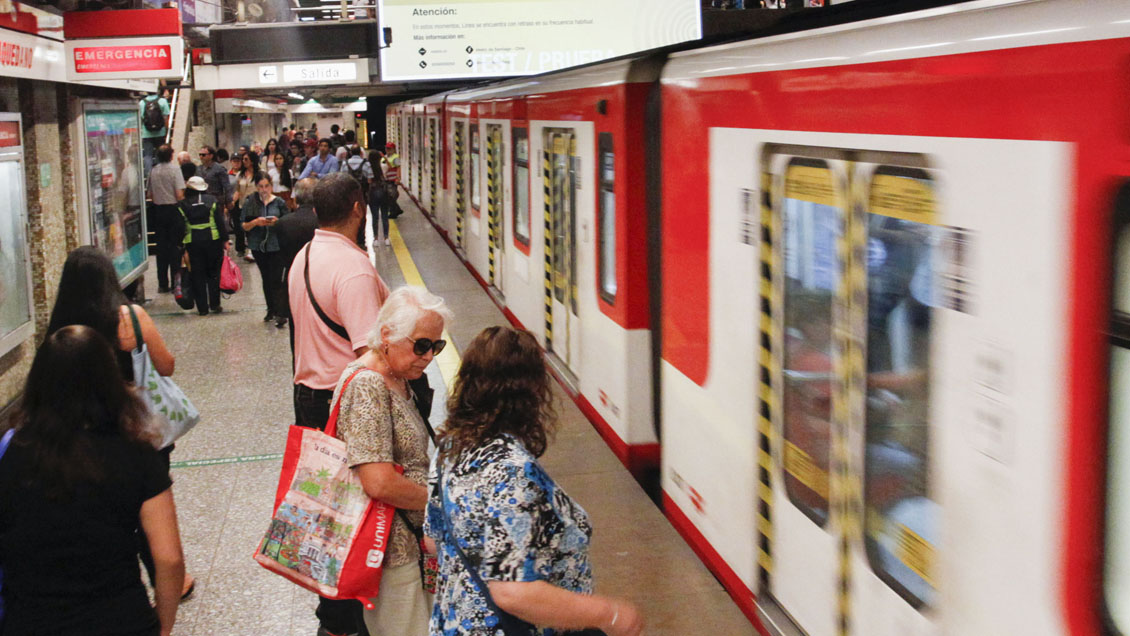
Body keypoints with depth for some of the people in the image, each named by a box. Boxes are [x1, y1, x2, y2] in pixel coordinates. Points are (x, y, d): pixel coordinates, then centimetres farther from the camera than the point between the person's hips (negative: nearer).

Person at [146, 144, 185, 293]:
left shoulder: (153, 171, 4)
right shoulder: (175, 169, -10)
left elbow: (150, 194, 9)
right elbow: (179, 194, -15)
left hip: (158, 210, 4)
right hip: (173, 209, -4)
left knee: (161, 247, 8)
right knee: (175, 246, 2)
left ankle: (162, 284, 10)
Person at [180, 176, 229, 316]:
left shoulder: (183, 204, 2)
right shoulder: (212, 200, 2)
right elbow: (220, 222, -2)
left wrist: (182, 247, 7)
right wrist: (225, 239, 3)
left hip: (193, 243, 0)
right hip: (213, 240, 0)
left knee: (197, 274, 5)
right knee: (213, 273, 9)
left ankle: (202, 307, 5)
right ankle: (214, 304, 6)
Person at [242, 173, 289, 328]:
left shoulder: (279, 202, -2)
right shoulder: (249, 203, 1)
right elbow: (244, 226, 1)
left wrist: (277, 222, -17)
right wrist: (255, 222, -18)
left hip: (276, 245, -3)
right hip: (258, 245, 3)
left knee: (276, 280, -10)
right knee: (266, 279, 14)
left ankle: (281, 314, -10)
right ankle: (271, 310, 27)